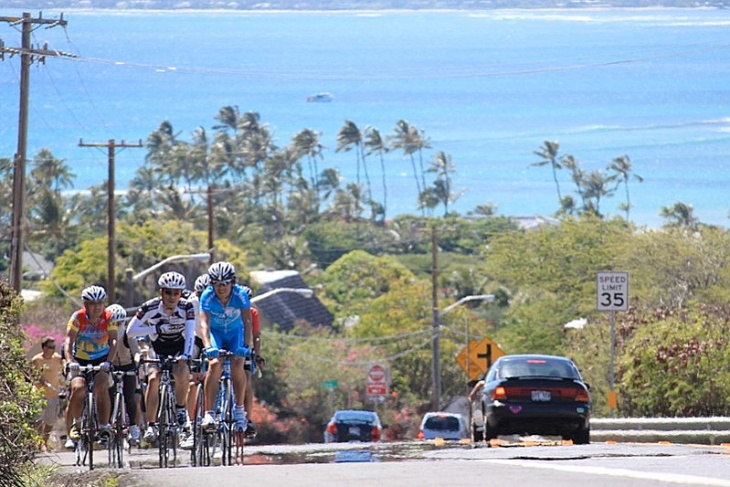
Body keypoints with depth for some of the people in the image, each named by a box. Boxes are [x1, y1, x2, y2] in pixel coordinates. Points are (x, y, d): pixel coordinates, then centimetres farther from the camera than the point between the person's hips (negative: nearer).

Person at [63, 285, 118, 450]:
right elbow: (68, 341, -25)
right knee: (78, 388, -24)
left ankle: (104, 427, -17)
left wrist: (108, 362, -39)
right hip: (80, 360, 0)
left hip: (101, 360, 0)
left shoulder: (109, 318, -14)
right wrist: (70, 361, -42)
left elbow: (113, 342, -23)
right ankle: (76, 424, -2)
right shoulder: (77, 317, -17)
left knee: (101, 386, -26)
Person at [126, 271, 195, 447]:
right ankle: (151, 425, -19)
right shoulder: (150, 307, -22)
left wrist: (185, 355, -47)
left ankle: (181, 410, -6)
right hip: (158, 349, 0)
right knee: (153, 378, -25)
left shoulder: (186, 307, -21)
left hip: (179, 348, 0)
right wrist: (157, 329, -31)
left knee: (181, 372, -30)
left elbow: (190, 333, -30)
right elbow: (130, 331, -22)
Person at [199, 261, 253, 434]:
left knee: (237, 365, -24)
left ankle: (239, 409, -7)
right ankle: (209, 414, -26)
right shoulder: (207, 296, -26)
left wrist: (246, 346, -44)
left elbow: (247, 322, -31)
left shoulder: (240, 295, -25)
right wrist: (208, 346, -49)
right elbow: (204, 324, -34)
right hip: (215, 332, 0)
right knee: (215, 364, -25)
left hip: (236, 332, 0)